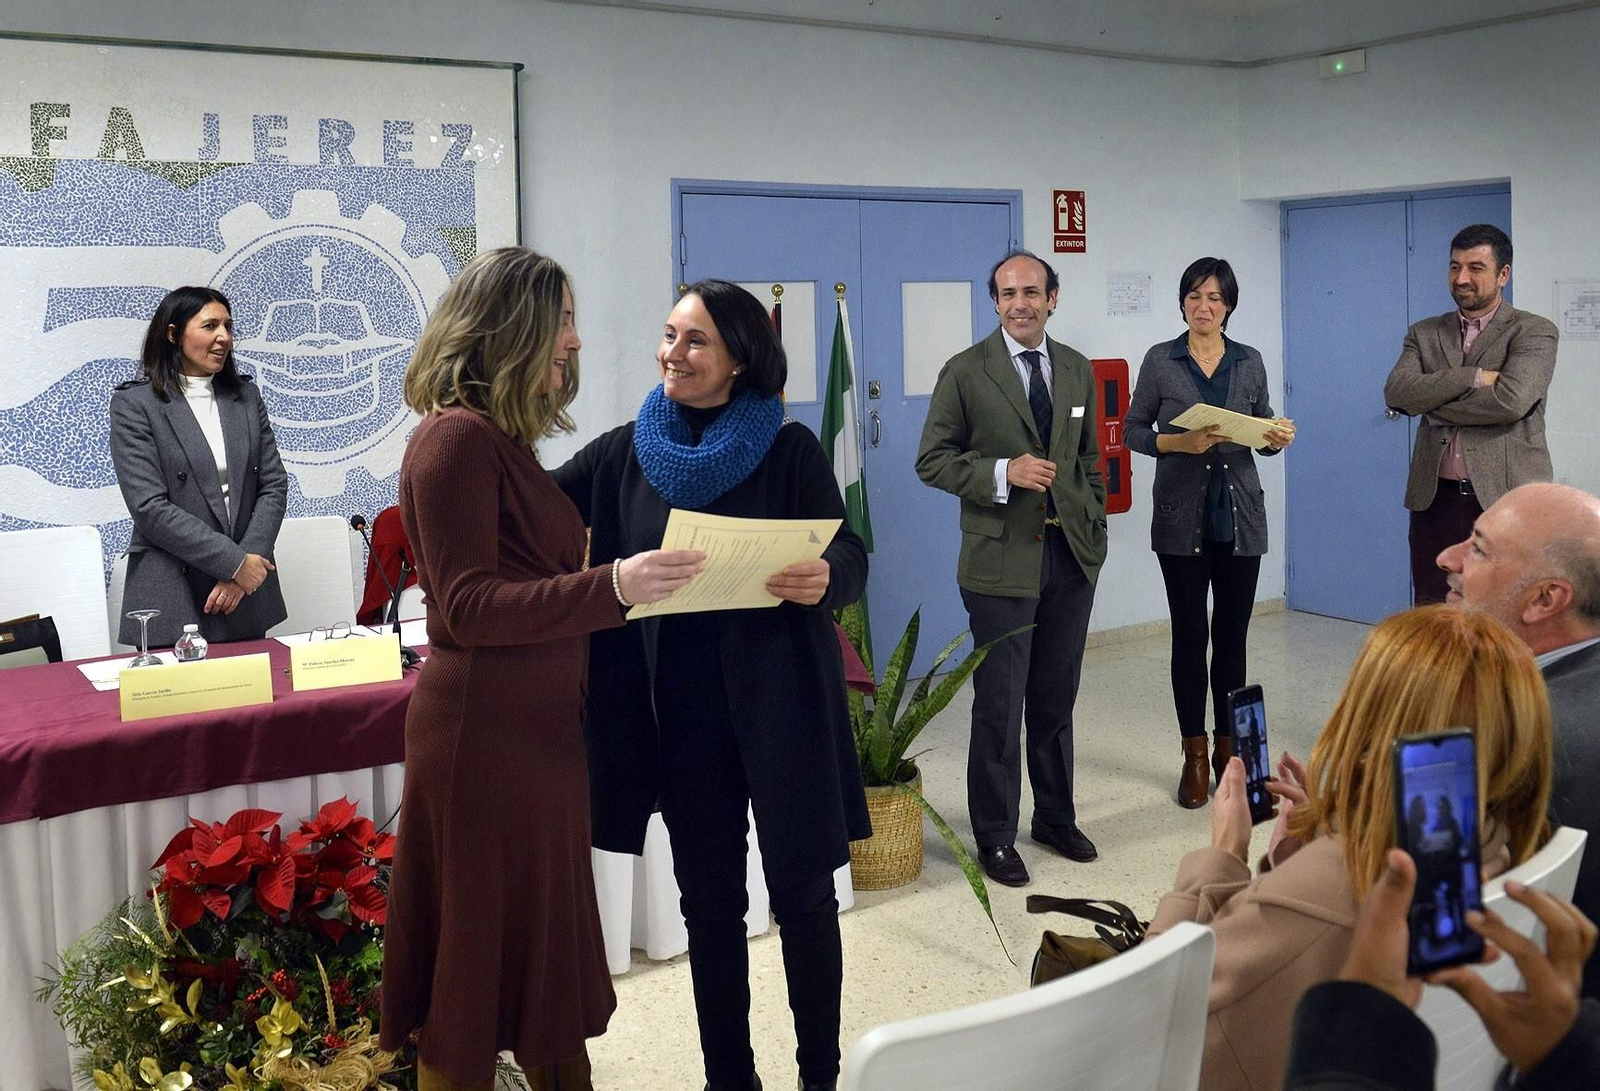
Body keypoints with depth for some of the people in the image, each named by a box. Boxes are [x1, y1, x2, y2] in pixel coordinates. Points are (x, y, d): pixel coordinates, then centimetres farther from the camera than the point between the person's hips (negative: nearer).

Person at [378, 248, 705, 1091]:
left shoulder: (505, 440, 12)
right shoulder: (457, 437, -16)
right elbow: (468, 608, -21)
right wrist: (611, 586, -29)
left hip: (536, 727, 9)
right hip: (483, 735, -9)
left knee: (546, 941, 19)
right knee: (481, 956, 4)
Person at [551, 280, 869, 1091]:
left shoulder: (789, 448, -6)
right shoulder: (624, 452, 3)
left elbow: (851, 558, -8)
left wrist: (823, 579, -29)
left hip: (781, 706, -2)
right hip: (680, 711, 3)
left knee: (802, 894, 7)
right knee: (708, 901, 13)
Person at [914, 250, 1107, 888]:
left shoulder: (1077, 371, 10)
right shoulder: (965, 373, -5)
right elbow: (932, 460, -6)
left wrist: (1096, 528, 12)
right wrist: (1002, 472, -19)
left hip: (1072, 555, 5)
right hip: (1002, 560, -4)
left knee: (1056, 699, 14)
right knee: (1000, 704, 1)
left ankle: (1056, 817, 30)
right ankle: (995, 836, 15)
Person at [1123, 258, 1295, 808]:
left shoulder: (1250, 361, 7)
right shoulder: (1161, 360, 0)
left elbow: (1265, 429, 13)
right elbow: (1133, 429, 1)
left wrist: (1277, 438, -9)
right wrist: (1177, 442, -16)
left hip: (1240, 515, 2)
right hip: (1182, 515, -2)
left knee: (1232, 634, 6)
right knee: (1189, 635, 2)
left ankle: (1229, 747, 18)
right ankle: (1195, 756, 13)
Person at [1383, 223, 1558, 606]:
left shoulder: (1534, 333, 0)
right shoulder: (1424, 334, 12)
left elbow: (1511, 400, -17)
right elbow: (1396, 391, -6)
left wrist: (1430, 400, -8)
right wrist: (1473, 377, -14)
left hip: (1506, 500, -3)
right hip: (1435, 499, 4)